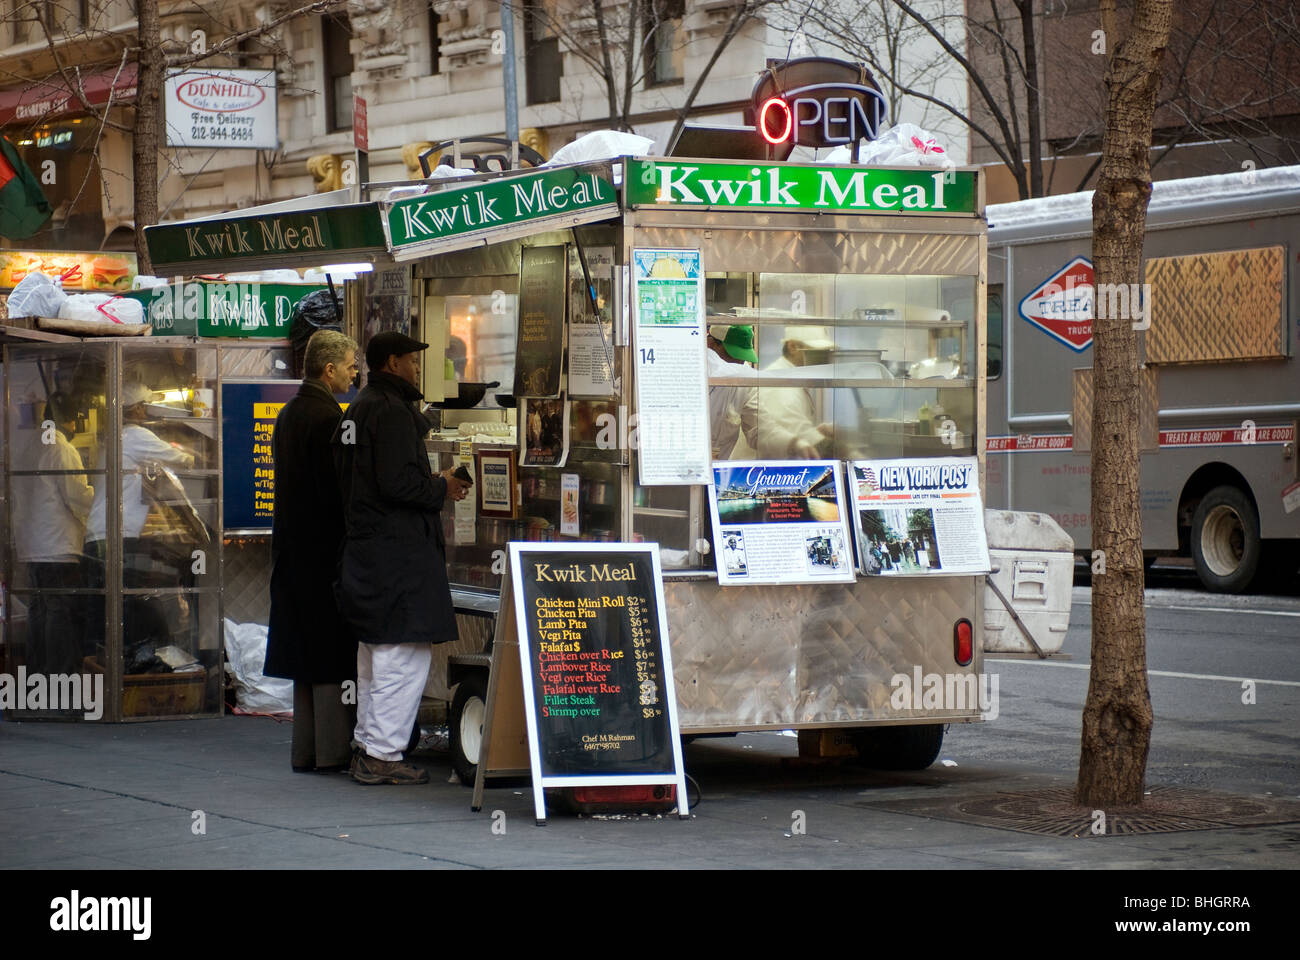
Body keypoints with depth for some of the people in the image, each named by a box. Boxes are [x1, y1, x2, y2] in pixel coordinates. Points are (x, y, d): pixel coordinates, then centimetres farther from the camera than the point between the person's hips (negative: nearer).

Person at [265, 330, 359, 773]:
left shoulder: (289, 415, 12)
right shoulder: (327, 417, -16)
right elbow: (337, 491, -19)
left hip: (293, 549, 9)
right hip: (325, 549, -9)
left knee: (308, 653, 12)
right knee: (333, 654, -4)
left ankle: (305, 751, 15)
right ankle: (332, 752, -2)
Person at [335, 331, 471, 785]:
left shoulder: (356, 410, 17)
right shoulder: (392, 412, -14)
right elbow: (397, 482, -23)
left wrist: (433, 483, 18)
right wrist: (441, 488, -6)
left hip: (362, 544, 11)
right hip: (397, 551, -11)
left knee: (375, 654, 16)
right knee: (405, 655, -8)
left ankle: (367, 747, 21)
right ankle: (383, 754, -9)